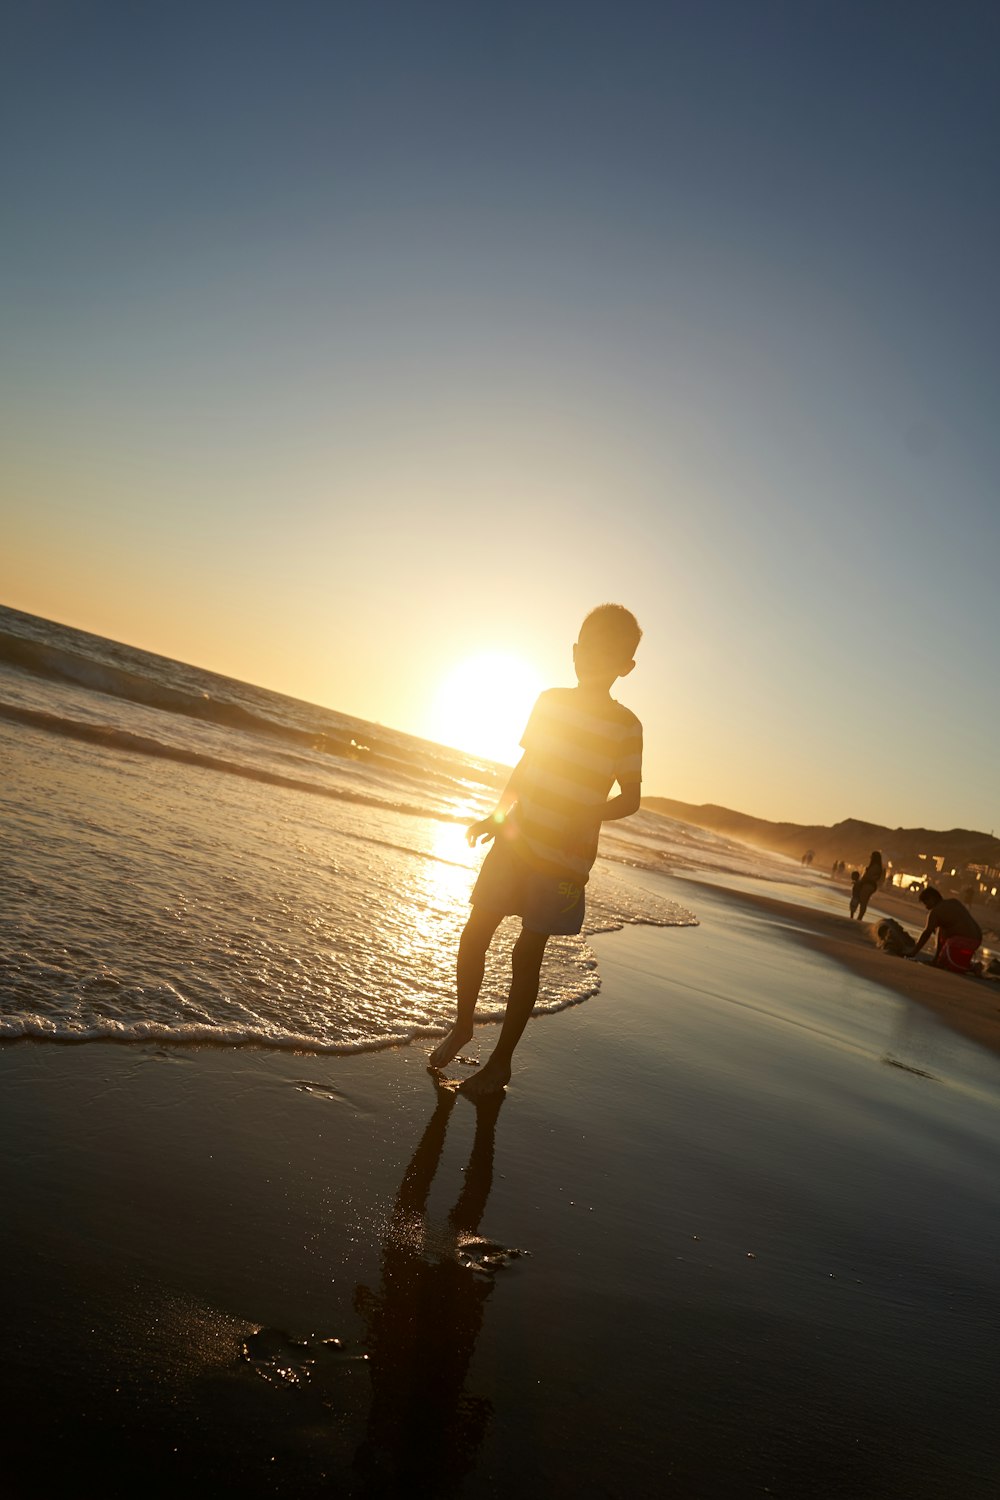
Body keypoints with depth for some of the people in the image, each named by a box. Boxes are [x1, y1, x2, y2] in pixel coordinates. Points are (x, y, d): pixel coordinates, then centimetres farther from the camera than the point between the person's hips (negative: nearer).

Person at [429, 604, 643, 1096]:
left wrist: (591, 816, -19)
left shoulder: (625, 727, -7)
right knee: (473, 936, 3)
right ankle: (462, 1025, 27)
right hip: (515, 841, 4)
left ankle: (501, 1060, 17)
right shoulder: (549, 701, 5)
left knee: (527, 954, 2)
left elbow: (630, 798, -2)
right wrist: (497, 814, 7)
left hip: (565, 859, -4)